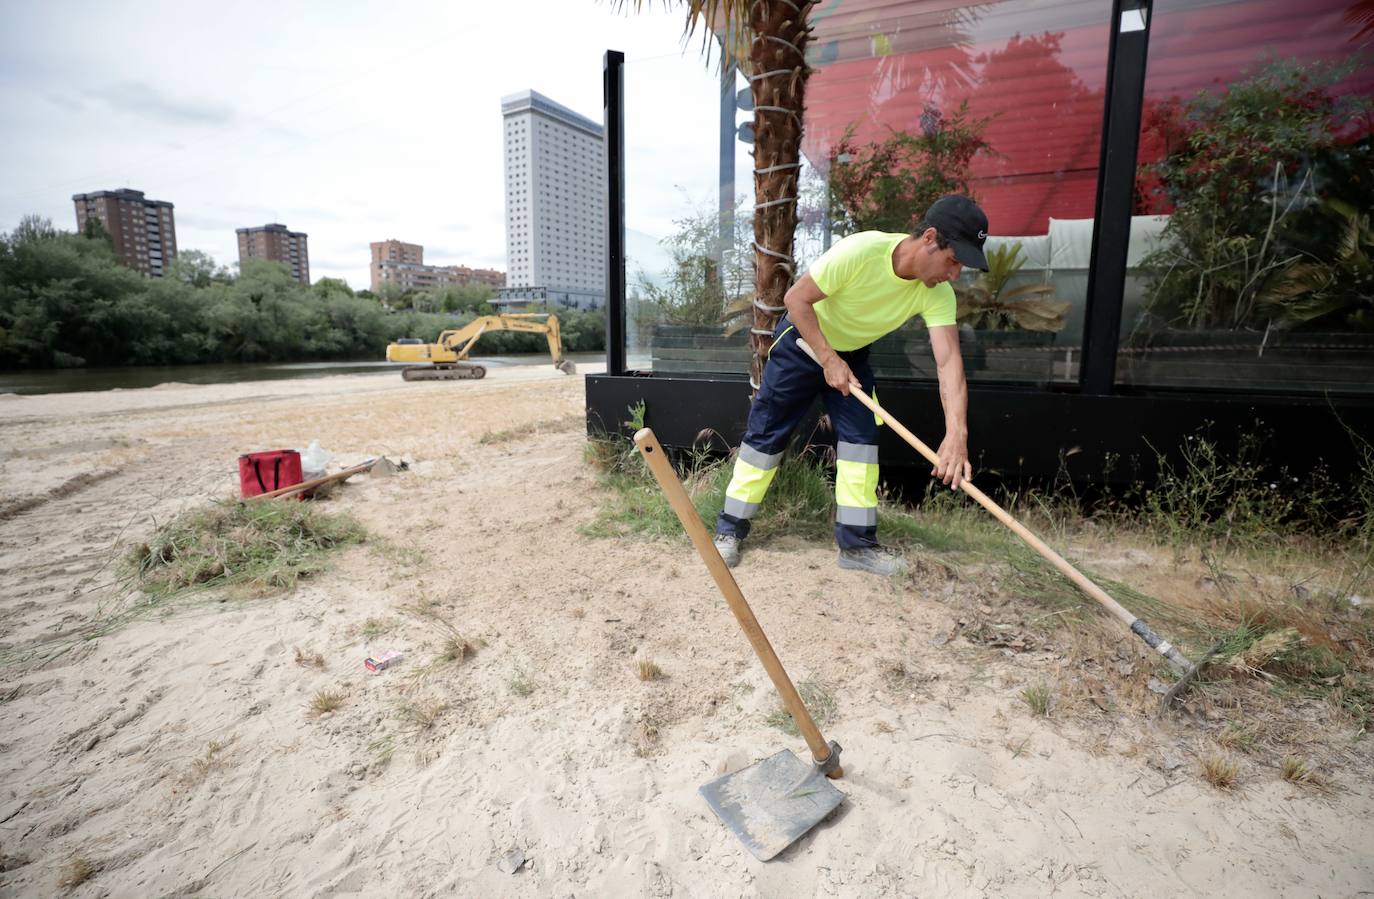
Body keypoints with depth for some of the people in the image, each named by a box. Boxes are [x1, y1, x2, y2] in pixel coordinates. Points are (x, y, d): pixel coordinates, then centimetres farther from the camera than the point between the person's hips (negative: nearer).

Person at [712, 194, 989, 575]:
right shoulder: (860, 250, -33)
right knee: (766, 434, -1)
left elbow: (948, 360, -29)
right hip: (802, 341, -4)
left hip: (852, 355, 5)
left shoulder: (937, 294, -19)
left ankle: (858, 543, 6)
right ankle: (730, 530, 11)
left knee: (862, 436, -4)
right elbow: (796, 297, -25)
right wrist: (828, 359, -27)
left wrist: (956, 433, -42)